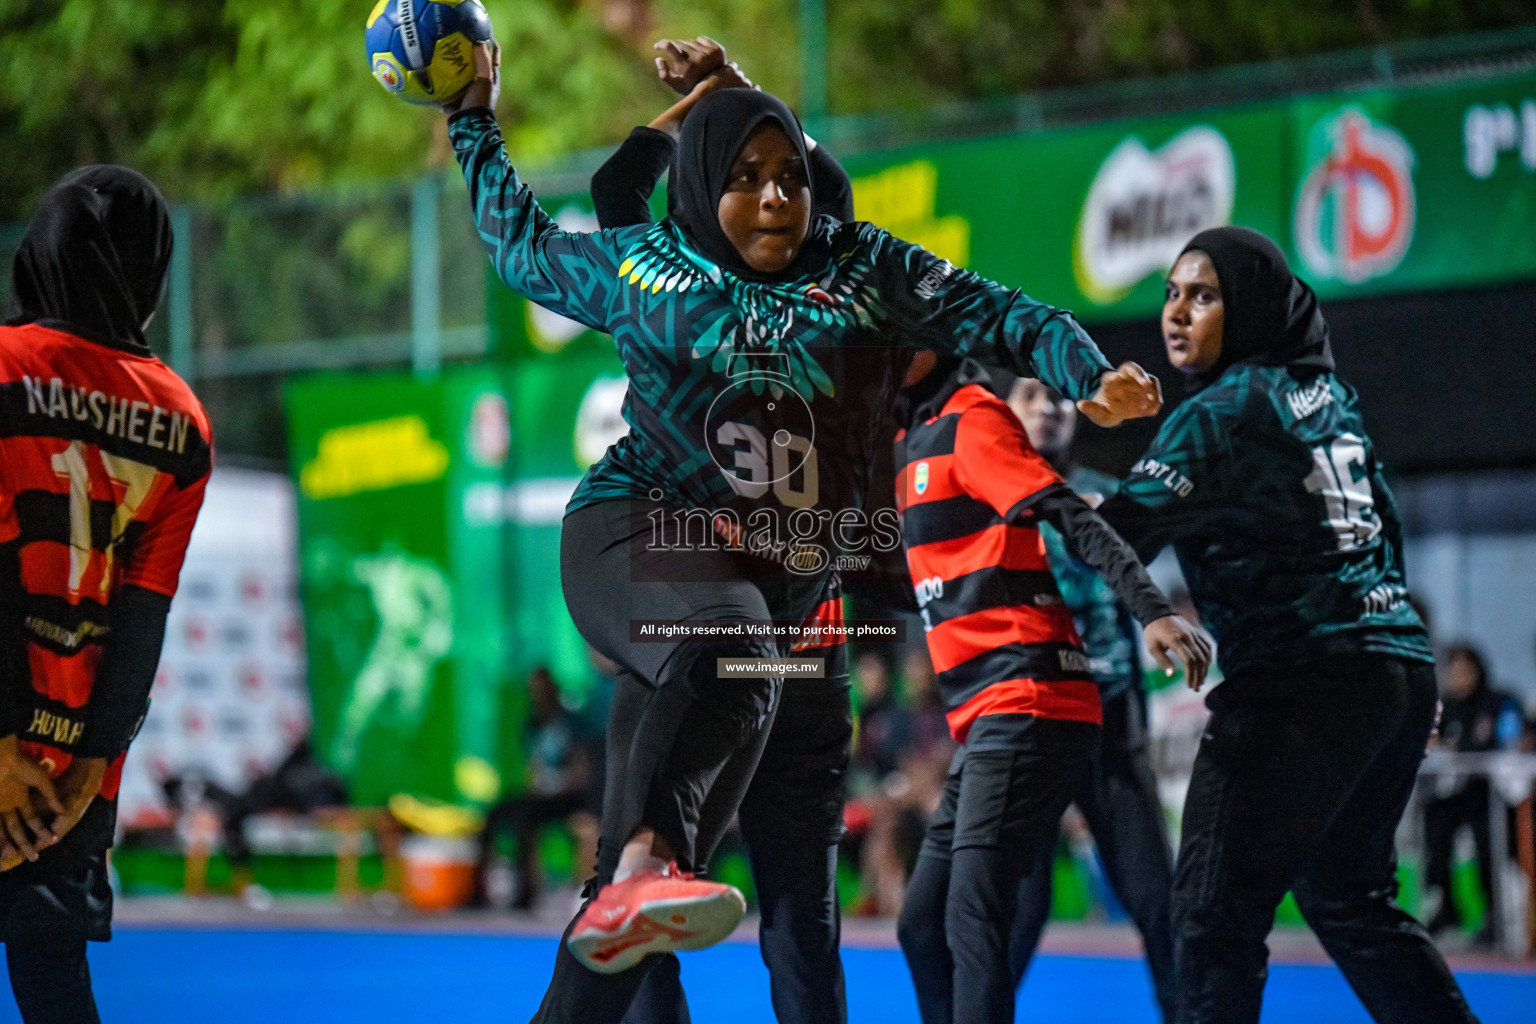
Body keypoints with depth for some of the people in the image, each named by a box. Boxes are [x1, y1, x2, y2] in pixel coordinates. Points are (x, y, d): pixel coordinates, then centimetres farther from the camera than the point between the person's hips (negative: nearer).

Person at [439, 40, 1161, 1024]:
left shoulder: (864, 267, 12)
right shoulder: (641, 265, 11)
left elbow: (998, 317, 4)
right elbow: (523, 246, 29)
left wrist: (1091, 376, -13)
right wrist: (475, 124, 31)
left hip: (775, 581, 3)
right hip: (639, 535, -3)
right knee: (731, 648, -40)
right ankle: (647, 862, -58)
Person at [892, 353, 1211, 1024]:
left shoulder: (972, 419, -4)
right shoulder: (912, 441, 22)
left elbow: (1073, 520, -17)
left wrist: (1151, 610, -29)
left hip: (1027, 704, -10)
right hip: (985, 719, 10)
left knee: (972, 920, -18)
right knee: (922, 925, 10)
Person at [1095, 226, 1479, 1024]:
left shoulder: (1225, 410, -7)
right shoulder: (1325, 394, 18)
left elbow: (1125, 532, -16)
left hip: (1304, 680, -9)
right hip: (1398, 669, 9)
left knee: (1215, 909, -9)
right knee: (1349, 899, 19)